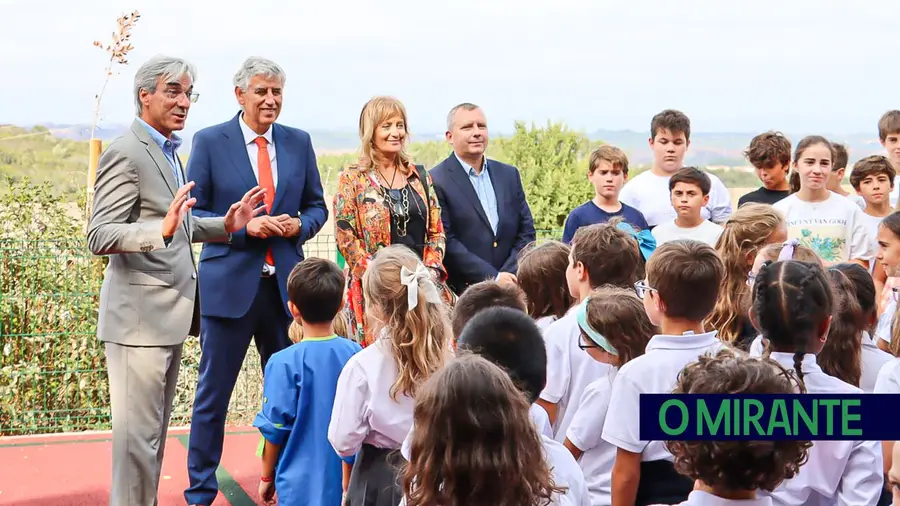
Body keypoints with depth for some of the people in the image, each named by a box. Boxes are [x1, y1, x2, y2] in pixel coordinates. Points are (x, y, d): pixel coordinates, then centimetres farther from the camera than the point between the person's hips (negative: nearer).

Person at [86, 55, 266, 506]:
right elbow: (99, 237, -20)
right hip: (140, 316, -10)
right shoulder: (127, 153, -14)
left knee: (155, 429, 17)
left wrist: (225, 224, 12)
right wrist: (164, 228, -34)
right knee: (138, 433, -4)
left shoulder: (167, 150, 16)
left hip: (169, 315, 10)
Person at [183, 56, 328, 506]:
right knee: (213, 392, 4)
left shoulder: (298, 142, 8)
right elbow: (193, 212, -2)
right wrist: (243, 227, -16)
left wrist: (300, 225, -8)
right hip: (229, 283, -3)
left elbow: (317, 206, 14)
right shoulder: (209, 142, -2)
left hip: (286, 283, 3)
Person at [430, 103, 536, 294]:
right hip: (461, 293, -4)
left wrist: (508, 276, -4)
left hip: (510, 291, 5)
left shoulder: (510, 174, 13)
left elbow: (526, 231, 12)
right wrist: (493, 277, -14)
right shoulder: (436, 181, -4)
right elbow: (446, 241, -10)